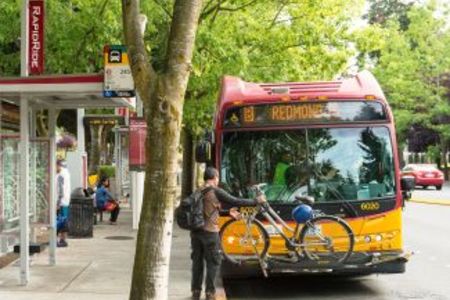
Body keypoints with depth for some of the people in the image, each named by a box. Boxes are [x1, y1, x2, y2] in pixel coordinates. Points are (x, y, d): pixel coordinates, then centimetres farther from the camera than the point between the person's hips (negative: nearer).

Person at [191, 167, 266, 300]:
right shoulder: (216, 191, -9)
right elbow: (236, 202, -10)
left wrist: (227, 212, 31)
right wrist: (256, 201, 0)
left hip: (196, 231, 7)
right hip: (210, 232, -6)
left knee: (197, 261, 13)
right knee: (213, 263, 4)